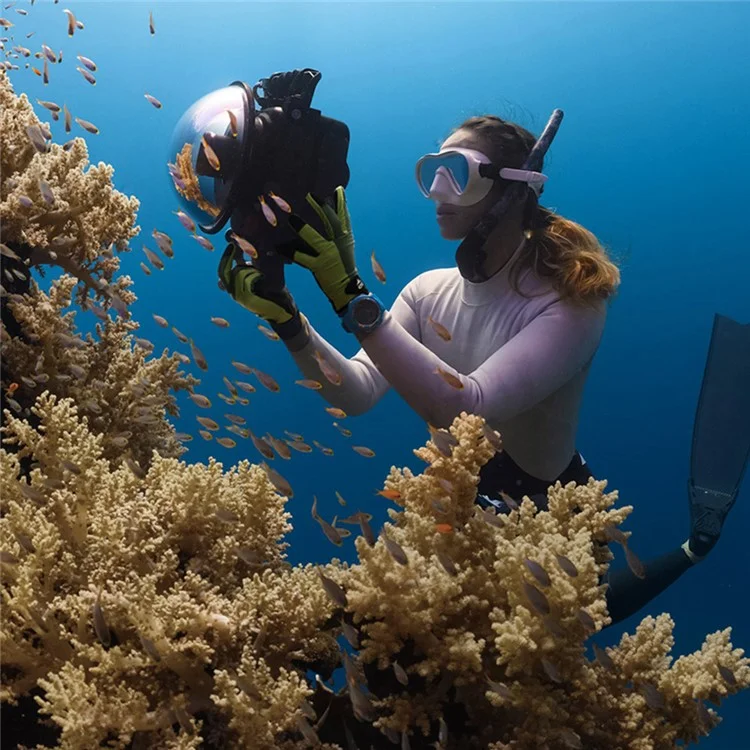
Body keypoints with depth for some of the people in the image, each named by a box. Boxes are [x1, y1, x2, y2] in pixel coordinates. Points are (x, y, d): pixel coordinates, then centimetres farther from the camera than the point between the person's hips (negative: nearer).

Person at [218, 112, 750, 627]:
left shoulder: (570, 303, -25)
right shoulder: (430, 291, -5)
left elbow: (465, 410, -39)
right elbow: (356, 394, -15)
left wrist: (348, 294, -44)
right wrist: (285, 316, -31)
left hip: (546, 512, -6)